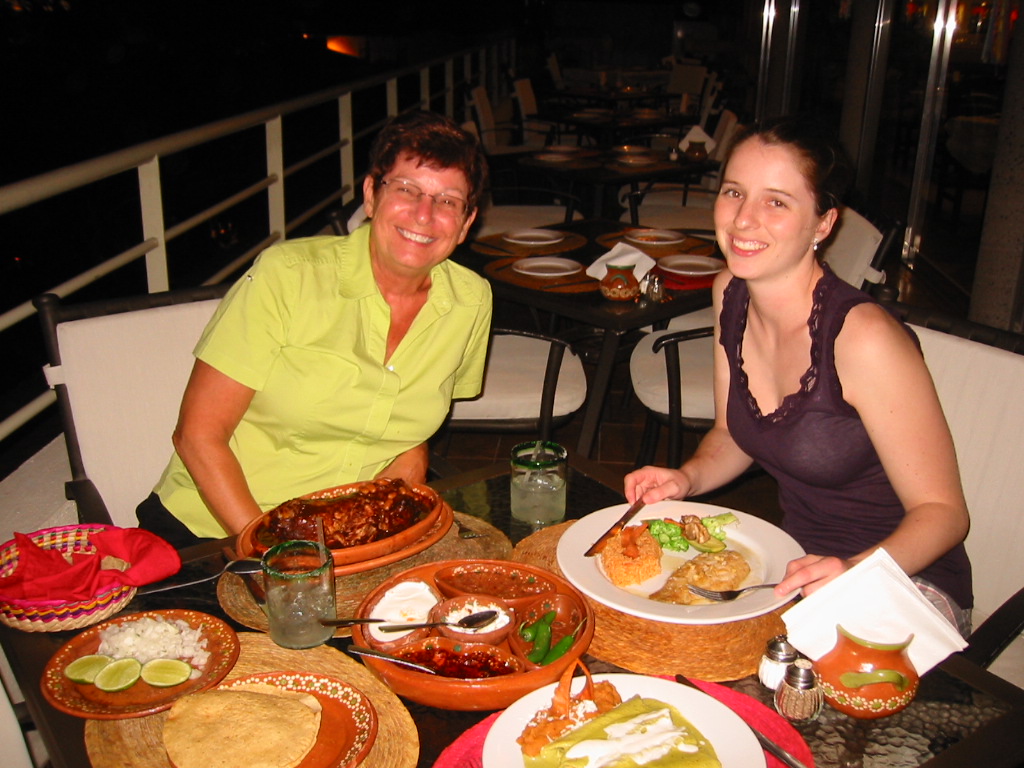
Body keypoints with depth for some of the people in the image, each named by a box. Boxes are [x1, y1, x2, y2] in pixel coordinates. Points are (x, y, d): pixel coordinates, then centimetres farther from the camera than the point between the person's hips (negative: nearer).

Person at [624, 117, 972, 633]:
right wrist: (687, 479, -10)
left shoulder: (864, 337, -26)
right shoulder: (729, 292, -5)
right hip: (798, 560, 6)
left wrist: (853, 572, -35)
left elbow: (943, 512, -18)